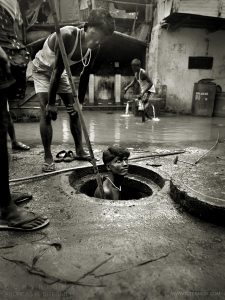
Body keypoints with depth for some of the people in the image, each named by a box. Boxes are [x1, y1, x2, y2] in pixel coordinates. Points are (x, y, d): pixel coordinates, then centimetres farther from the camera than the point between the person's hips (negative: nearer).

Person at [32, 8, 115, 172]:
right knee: (47, 111, -18)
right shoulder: (67, 35, -35)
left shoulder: (94, 47, -18)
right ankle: (48, 157, -12)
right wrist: (51, 103, -32)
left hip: (61, 72, 6)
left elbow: (85, 75, -10)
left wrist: (80, 101, -11)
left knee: (74, 110, 0)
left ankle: (79, 150, 11)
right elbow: (56, 70, -35)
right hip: (42, 69, -5)